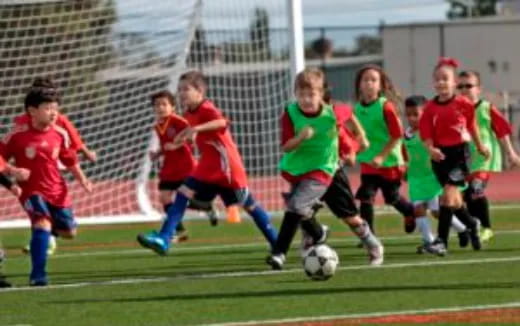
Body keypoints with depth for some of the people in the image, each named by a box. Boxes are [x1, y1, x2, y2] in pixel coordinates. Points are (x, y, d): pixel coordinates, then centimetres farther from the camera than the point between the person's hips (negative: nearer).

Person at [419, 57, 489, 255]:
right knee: (454, 200, 11)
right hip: (440, 155, 3)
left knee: (448, 196, -15)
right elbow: (426, 133, -2)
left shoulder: (463, 104, -4)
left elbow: (471, 125, 11)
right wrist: (431, 149, -21)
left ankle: (442, 240, -17)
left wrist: (480, 146, 23)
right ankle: (472, 225, 38)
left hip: (460, 152, -3)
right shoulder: (430, 108, -1)